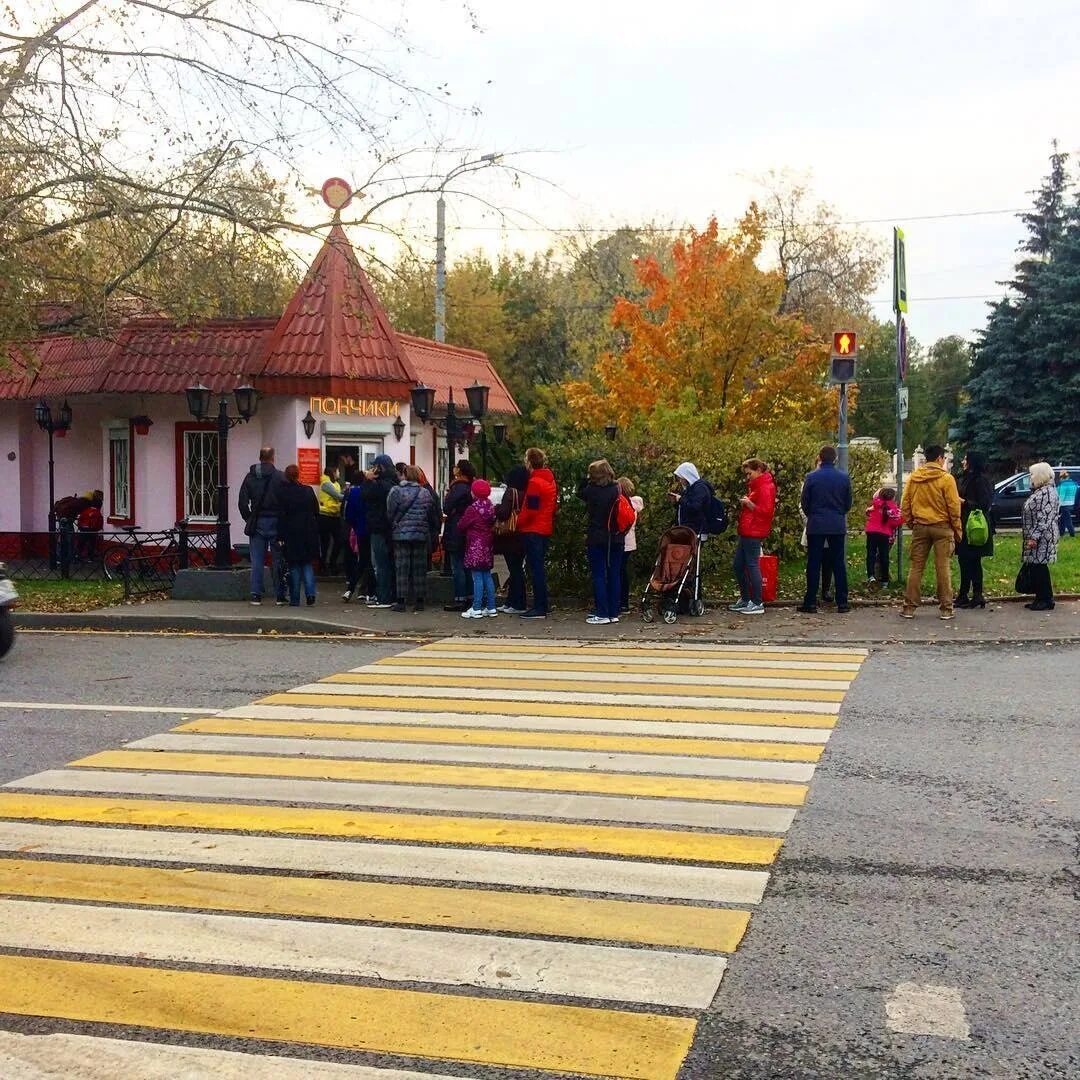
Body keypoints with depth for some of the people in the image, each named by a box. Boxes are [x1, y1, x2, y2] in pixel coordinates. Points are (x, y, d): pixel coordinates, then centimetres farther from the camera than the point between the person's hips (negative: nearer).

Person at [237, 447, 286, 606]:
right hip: (275, 522, -2)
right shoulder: (280, 477, -7)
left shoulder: (250, 477, 4)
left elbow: (242, 502, 2)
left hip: (257, 523, 3)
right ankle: (280, 595, 8)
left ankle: (256, 594, 2)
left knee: (257, 560, 6)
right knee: (278, 560, 5)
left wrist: (249, 519, 11)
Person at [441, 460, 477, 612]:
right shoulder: (471, 488, 11)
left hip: (456, 534, -9)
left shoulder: (459, 488, -16)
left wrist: (449, 492, -2)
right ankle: (469, 597, 18)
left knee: (457, 567, -6)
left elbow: (446, 508, -15)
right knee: (466, 566, 14)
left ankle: (460, 599, -5)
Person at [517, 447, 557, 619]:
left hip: (533, 531, -9)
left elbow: (531, 510, -19)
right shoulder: (550, 480, 12)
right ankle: (543, 604, 21)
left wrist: (519, 523, -8)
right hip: (546, 529, 9)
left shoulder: (534, 482, -16)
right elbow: (554, 505, 17)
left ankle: (540, 608, -6)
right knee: (540, 567, 16)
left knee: (535, 568, -6)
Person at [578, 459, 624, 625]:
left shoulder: (592, 491, -11)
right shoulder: (618, 490, -1)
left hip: (597, 539, -4)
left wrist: (586, 479, 9)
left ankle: (602, 614, -3)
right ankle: (614, 613, 13)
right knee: (614, 575, 9)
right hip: (616, 539, 4)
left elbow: (579, 493, 11)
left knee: (599, 575, 0)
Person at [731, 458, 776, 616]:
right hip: (746, 532, 11)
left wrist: (750, 504, -17)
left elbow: (766, 511, -20)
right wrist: (745, 504, 12)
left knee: (752, 565, -8)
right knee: (738, 566, 13)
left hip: (754, 533, -11)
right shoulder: (756, 486, 20)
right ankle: (745, 600, 22)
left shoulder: (766, 487, -12)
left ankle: (757, 604, -3)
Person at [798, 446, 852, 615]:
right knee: (839, 564, 6)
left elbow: (804, 503, 0)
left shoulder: (811, 477, -6)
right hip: (838, 526, 2)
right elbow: (848, 504, 8)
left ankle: (811, 602, 2)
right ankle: (842, 602, 6)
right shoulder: (844, 478, 0)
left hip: (816, 525, -2)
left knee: (813, 564, 3)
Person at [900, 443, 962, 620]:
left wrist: (910, 523, 16)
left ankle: (910, 607, 8)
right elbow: (954, 506, -8)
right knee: (943, 568, 2)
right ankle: (946, 609, 4)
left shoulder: (913, 478, 3)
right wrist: (958, 530, 0)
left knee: (916, 567, 8)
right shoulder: (946, 478, -9)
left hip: (920, 527, 3)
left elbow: (905, 504, 6)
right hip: (942, 527, -3)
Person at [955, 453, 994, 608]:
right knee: (973, 561, 10)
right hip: (965, 525, 9)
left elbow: (983, 504, -16)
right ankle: (977, 595, 13)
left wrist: (963, 502, -13)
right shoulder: (966, 478, 14)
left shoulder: (981, 479, -12)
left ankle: (963, 596, -2)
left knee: (966, 560, -6)